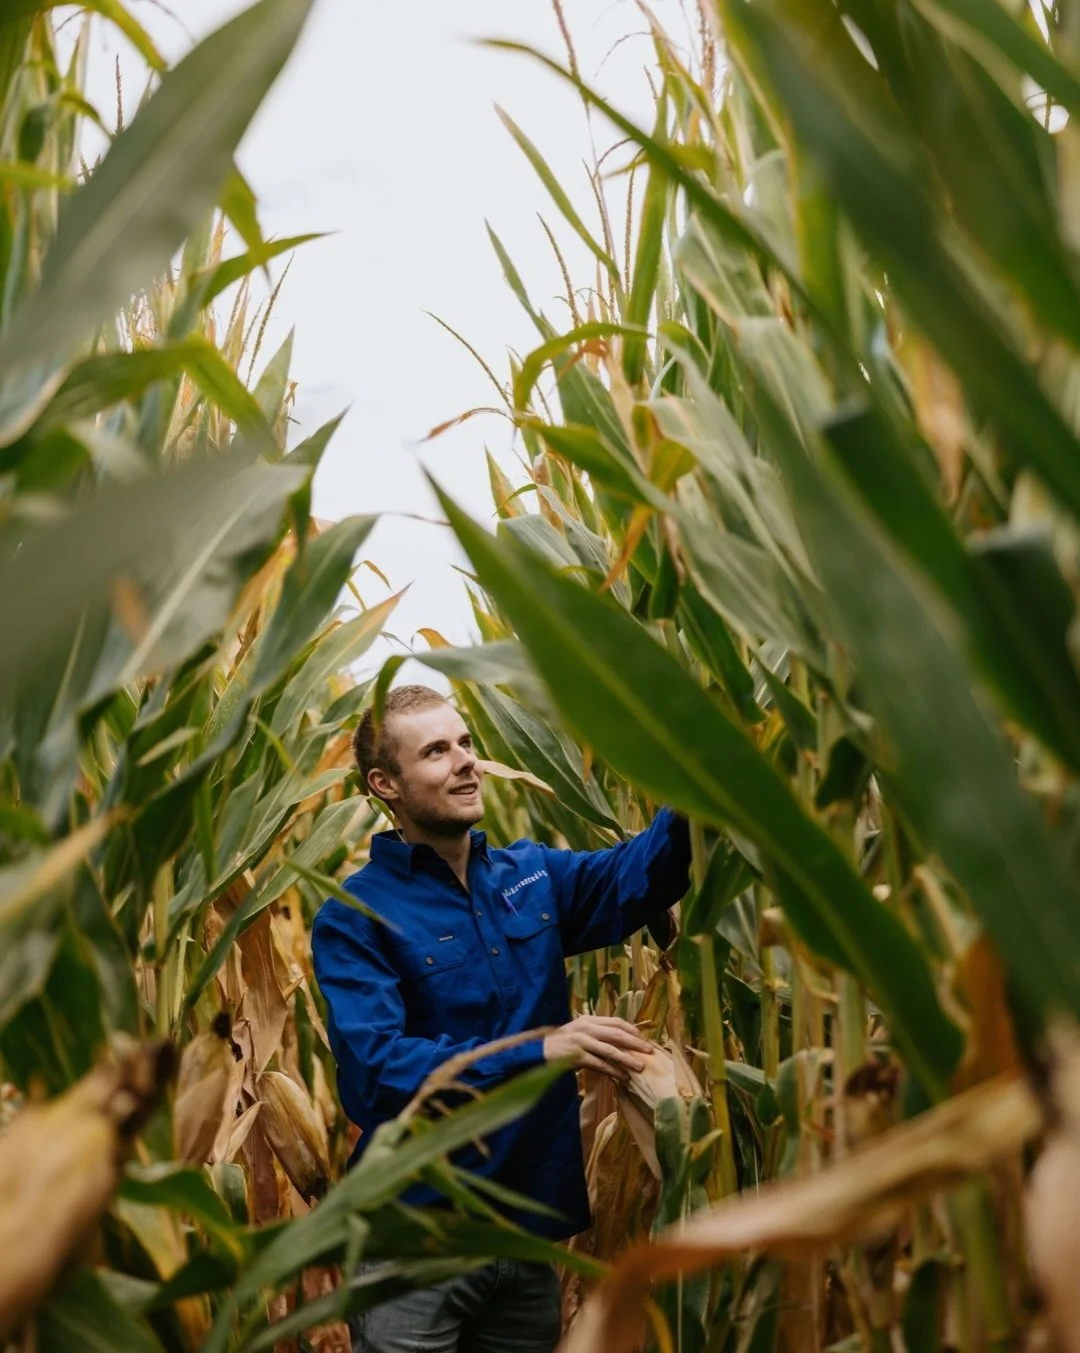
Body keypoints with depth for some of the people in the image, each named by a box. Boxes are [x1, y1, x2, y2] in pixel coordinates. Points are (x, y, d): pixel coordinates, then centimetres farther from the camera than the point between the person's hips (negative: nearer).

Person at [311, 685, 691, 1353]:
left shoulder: (532, 874, 7)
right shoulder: (355, 917, -9)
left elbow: (636, 874, -11)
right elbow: (374, 1071, -21)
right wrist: (538, 1051, -30)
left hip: (530, 1229, 5)